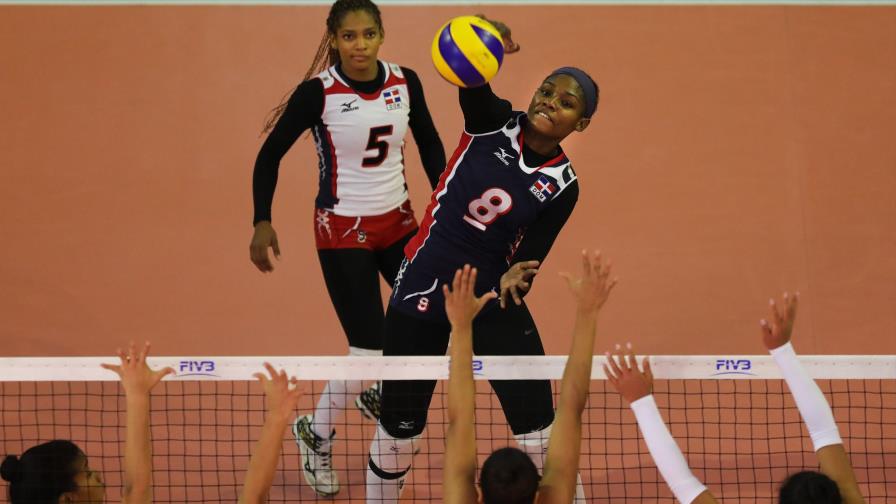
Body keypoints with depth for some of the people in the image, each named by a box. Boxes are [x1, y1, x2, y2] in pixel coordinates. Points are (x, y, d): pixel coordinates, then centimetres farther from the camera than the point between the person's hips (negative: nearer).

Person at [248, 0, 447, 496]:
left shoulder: (404, 82, -5)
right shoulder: (318, 93, -17)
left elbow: (429, 143, 11)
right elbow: (270, 154, -8)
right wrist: (262, 222, -13)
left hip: (399, 222, 5)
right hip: (343, 232, -5)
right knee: (369, 350, -9)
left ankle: (376, 392, 33)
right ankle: (316, 434, 17)